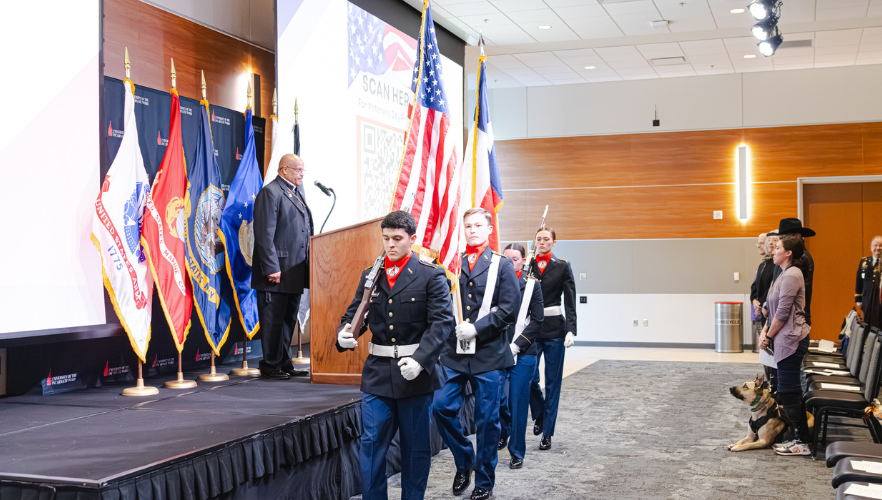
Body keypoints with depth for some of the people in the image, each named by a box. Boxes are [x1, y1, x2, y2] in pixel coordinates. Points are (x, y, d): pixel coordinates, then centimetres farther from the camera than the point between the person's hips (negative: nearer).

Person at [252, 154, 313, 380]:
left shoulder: (294, 194, 19)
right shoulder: (270, 192, -10)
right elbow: (264, 234, -17)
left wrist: (306, 265, 18)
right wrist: (272, 268, -22)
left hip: (295, 273, 9)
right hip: (277, 272, -9)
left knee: (289, 319, 14)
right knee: (273, 320, -2)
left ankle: (285, 363, 22)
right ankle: (270, 366, 5)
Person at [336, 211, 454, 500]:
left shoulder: (431, 276, -4)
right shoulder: (370, 276, 9)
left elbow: (442, 322, -11)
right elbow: (354, 313, 13)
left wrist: (419, 360, -23)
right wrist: (345, 333, -12)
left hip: (415, 371, -3)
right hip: (378, 372, 3)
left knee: (416, 446, 9)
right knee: (372, 442, 1)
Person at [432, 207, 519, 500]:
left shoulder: (502, 265, 3)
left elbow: (509, 309, -5)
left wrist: (476, 328, -13)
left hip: (489, 354, -2)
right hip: (454, 352, 2)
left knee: (487, 419, 4)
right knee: (441, 407, -6)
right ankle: (464, 462, 20)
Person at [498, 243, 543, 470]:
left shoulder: (532, 285, 2)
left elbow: (537, 321, 0)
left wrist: (516, 346, -9)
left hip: (523, 354, -1)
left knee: (518, 402, 0)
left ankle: (517, 453, 12)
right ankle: (505, 430, 34)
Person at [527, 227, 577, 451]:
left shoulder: (562, 266, 2)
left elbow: (570, 301, -1)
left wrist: (571, 330, -12)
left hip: (554, 329, -1)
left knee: (553, 382, 2)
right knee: (529, 377, -4)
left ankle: (547, 433, 10)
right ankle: (540, 413, 25)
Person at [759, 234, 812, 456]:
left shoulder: (791, 275, -16)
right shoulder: (785, 274, 16)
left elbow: (783, 313, -17)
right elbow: (774, 309, 18)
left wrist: (768, 336, -7)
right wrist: (765, 331, 7)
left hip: (791, 340, -10)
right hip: (787, 340, 10)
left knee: (789, 391, -5)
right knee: (789, 390, 13)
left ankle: (801, 442, 3)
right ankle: (797, 438, 20)